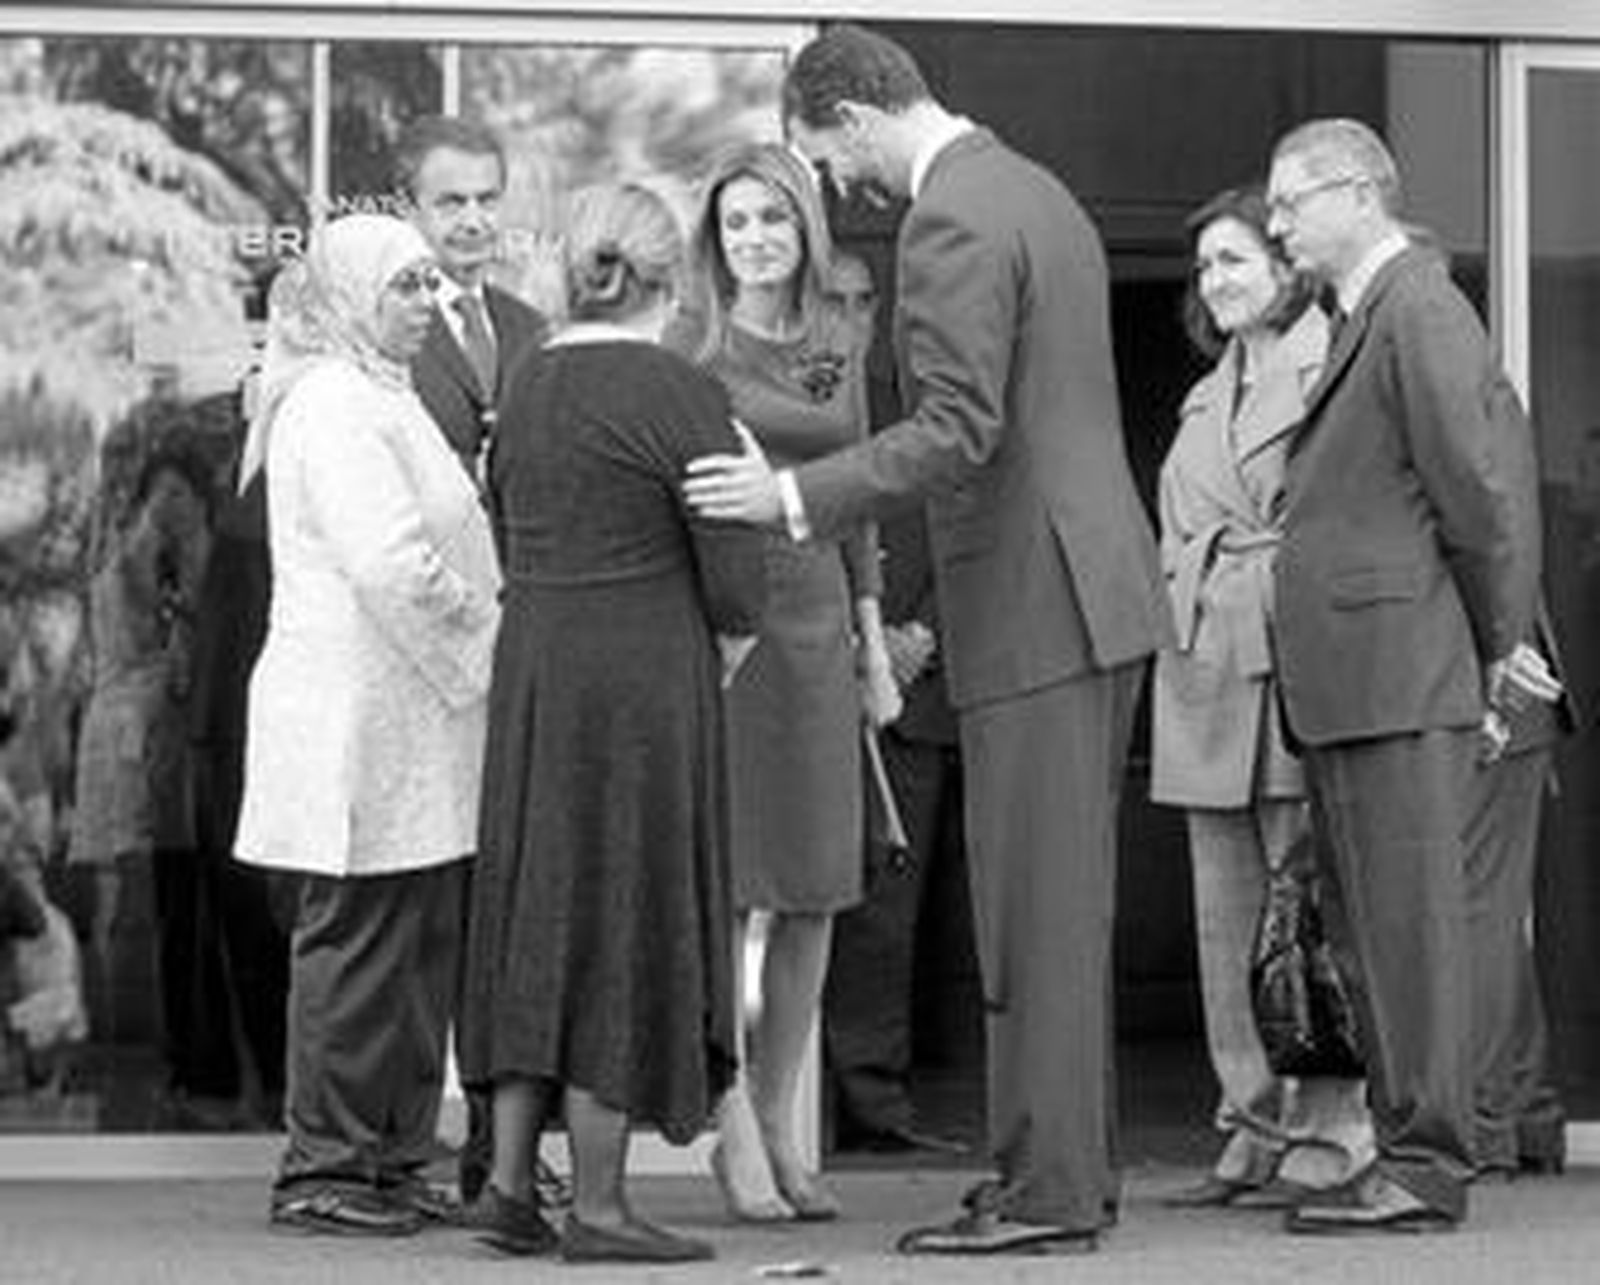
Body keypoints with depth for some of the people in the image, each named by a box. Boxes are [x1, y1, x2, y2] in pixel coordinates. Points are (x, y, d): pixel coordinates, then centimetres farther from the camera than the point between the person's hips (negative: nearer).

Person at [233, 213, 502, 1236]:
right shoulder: (334, 407, -13)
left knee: (423, 945, 11)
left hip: (414, 719, 10)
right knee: (360, 940, -5)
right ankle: (326, 1170, 1)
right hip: (362, 719, -10)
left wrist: (477, 630, 10)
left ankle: (393, 1162, 17)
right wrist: (476, 652, -10)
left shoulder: (380, 399, 21)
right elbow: (392, 567, -21)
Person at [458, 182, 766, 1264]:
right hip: (645, 682, -6)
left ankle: (512, 1178, 12)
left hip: (531, 675, 6)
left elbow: (511, 545, 13)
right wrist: (726, 653, 5)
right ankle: (598, 1204, 2)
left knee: (538, 914, 13)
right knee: (627, 923, 0)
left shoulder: (525, 391, 8)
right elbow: (735, 576, -13)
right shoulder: (680, 397, -12)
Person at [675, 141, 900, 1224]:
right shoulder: (689, 352, -4)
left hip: (816, 625, 5)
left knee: (814, 894, 6)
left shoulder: (841, 348, 12)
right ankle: (735, 1136, 2)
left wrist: (874, 643, 15)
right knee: (722, 888, -4)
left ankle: (780, 1124, 15)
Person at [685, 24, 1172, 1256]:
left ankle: (1047, 1190, -4)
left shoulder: (951, 223, -14)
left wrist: (797, 497, -22)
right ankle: (1069, 1166, 17)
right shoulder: (1036, 191, 17)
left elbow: (958, 432, -22)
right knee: (1061, 903, 13)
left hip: (1037, 603, -10)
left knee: (1037, 908, -6)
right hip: (1093, 588, 10)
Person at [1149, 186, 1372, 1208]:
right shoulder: (1208, 397, 21)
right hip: (1208, 677, 8)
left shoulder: (1334, 367, -4)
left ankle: (1328, 1137, -1)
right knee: (1228, 921, 7)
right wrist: (1179, 627, 17)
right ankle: (1256, 1130, 13)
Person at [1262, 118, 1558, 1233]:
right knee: (1369, 925, 12)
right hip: (1343, 679, 10)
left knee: (1412, 919, -8)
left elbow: (1478, 482, -13)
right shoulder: (1366, 317, 20)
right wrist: (1502, 630, 16)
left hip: (1398, 669, -10)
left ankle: (1427, 1169, -7)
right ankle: (1409, 1150, 17)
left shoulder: (1418, 308, -10)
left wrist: (1499, 640, -4)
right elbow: (1505, 438, 22)